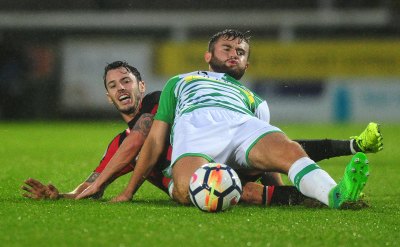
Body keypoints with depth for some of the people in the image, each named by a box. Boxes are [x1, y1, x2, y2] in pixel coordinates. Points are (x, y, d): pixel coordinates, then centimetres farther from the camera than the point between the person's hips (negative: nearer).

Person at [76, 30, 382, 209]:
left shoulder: (254, 99, 42)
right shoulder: (180, 82, 41)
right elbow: (155, 141, 30)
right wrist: (128, 193, 17)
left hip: (243, 124, 0)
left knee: (291, 151, -39)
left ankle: (336, 194, -62)